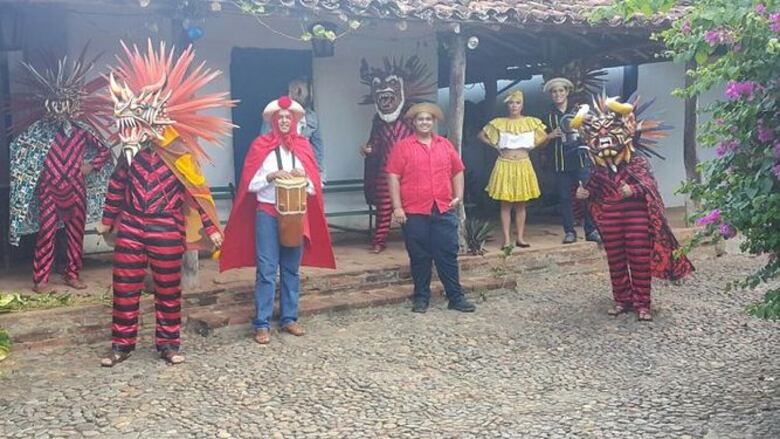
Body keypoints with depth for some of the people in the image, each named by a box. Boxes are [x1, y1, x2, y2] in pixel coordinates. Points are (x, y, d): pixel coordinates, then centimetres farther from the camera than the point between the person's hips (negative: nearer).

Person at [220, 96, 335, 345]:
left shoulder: (304, 147, 8)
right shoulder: (260, 146, 0)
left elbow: (314, 187, 7)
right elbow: (250, 184, -4)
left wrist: (303, 177, -13)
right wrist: (271, 176, -18)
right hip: (267, 214, -3)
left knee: (292, 269, 9)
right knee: (267, 270, -4)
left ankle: (289, 319, 19)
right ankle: (262, 324, 1)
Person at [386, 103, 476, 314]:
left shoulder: (445, 145, 11)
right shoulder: (403, 146, -1)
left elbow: (457, 171, 17)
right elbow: (393, 177, -4)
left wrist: (458, 195, 5)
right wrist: (397, 207, -9)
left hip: (444, 211, 3)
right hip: (414, 213, -2)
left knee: (448, 255, 5)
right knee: (419, 257, 6)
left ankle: (456, 297, 13)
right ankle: (421, 298, 17)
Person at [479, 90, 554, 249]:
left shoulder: (531, 122, 3)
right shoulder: (499, 123, 1)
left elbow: (544, 136, 12)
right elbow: (482, 135, 8)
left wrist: (532, 145, -1)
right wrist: (495, 146, -1)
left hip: (523, 165, 1)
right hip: (505, 165, -1)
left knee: (521, 204, 5)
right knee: (505, 204, -1)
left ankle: (520, 238, 11)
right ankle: (506, 239, 0)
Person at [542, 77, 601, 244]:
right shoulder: (549, 115, 9)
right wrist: (550, 136, -6)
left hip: (580, 157, -1)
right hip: (560, 160, 1)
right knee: (565, 196, 2)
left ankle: (591, 230, 4)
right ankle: (569, 232, 8)